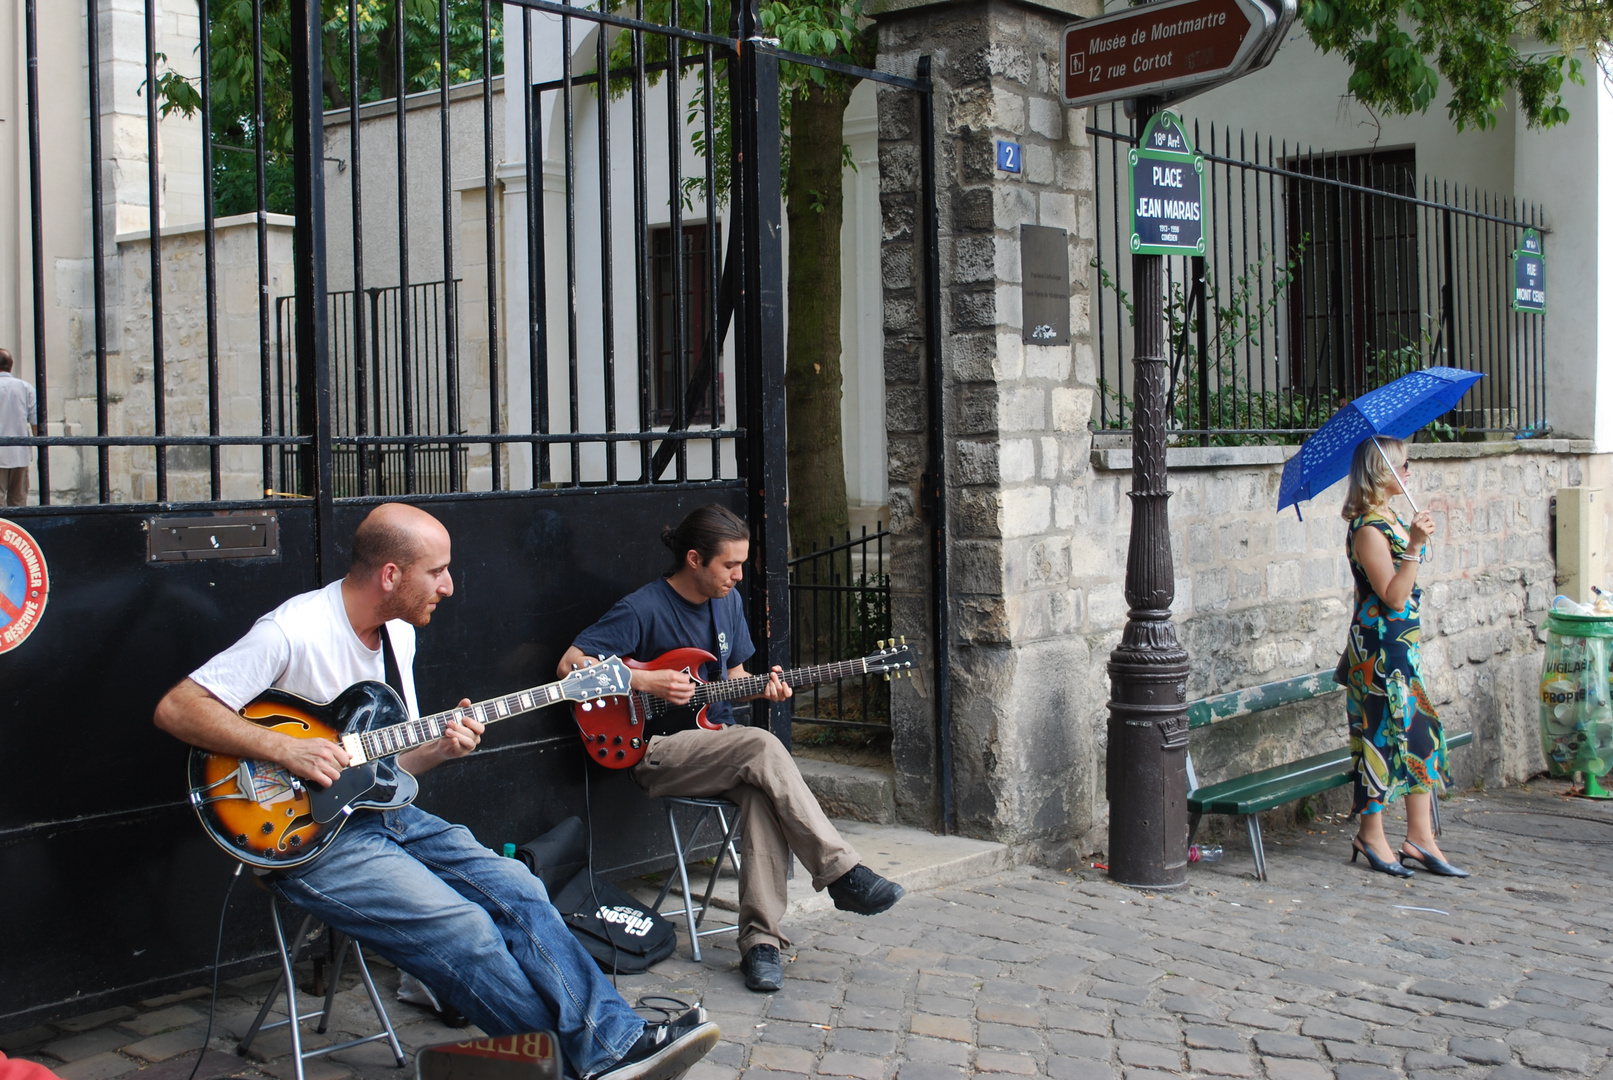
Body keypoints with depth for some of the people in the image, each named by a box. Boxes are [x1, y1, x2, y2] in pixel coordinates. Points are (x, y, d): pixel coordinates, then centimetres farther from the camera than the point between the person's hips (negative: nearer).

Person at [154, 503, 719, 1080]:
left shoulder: (399, 634, 10)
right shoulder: (294, 632, -17)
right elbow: (175, 709, -20)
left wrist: (437, 749, -5)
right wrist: (285, 749, -26)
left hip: (385, 815, 8)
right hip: (310, 838, -8)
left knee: (515, 888, -10)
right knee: (462, 928, -22)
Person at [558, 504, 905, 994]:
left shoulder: (728, 601, 12)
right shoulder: (642, 609, -10)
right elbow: (570, 664, -12)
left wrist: (762, 688, 0)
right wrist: (645, 682, -20)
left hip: (716, 740, 6)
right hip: (659, 753, -6)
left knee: (762, 791, -29)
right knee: (762, 747, -31)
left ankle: (761, 939, -28)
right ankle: (842, 872, -27)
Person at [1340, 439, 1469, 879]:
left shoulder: (1390, 519, 13)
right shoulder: (1368, 529, -17)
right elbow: (1394, 597, -23)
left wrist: (1416, 539, 16)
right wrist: (1415, 545, -28)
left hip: (1401, 643, 10)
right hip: (1378, 647, -10)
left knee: (1421, 732, 8)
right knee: (1382, 732, -1)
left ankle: (1419, 837, 13)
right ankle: (1371, 834, 12)